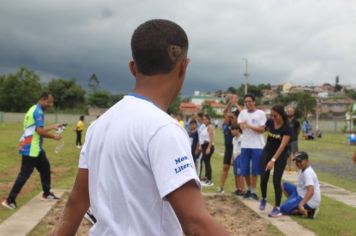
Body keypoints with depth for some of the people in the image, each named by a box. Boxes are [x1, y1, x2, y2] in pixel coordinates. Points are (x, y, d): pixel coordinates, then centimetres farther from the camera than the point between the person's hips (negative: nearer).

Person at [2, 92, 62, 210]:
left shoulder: (35, 109, 16)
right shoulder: (38, 111, -16)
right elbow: (40, 131, -23)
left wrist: (53, 127, 22)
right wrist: (54, 136, -9)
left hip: (35, 148, 11)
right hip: (30, 149, -11)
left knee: (45, 167, 18)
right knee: (24, 174, -7)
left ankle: (46, 193, 29)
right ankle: (10, 200, -3)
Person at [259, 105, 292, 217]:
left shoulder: (287, 128, -22)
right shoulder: (269, 122, -9)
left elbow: (282, 146, -28)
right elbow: (263, 130, 14)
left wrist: (273, 160, -35)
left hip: (280, 155, -4)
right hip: (267, 151, 4)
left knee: (276, 181, -8)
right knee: (263, 178, -2)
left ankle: (277, 208, 3)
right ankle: (263, 199, 25)